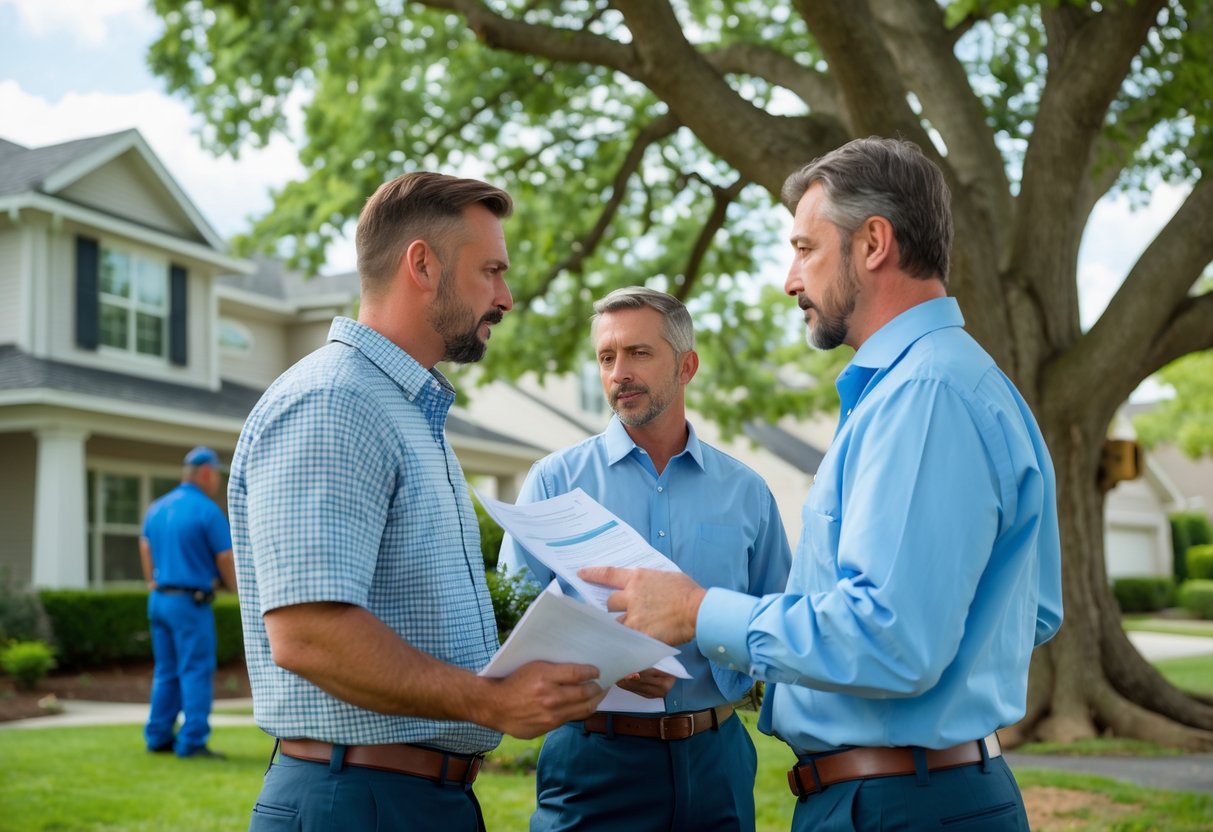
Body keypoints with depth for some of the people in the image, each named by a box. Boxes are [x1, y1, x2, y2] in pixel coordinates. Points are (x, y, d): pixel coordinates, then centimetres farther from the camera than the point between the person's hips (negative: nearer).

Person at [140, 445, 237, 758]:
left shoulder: (156, 508, 11)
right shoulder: (208, 510, -12)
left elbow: (146, 552, 18)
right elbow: (226, 560, -10)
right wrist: (240, 592, 5)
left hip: (159, 600, 8)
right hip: (191, 602, -8)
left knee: (166, 672, 14)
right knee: (196, 672, -4)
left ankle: (158, 736, 17)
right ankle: (192, 741, -5)